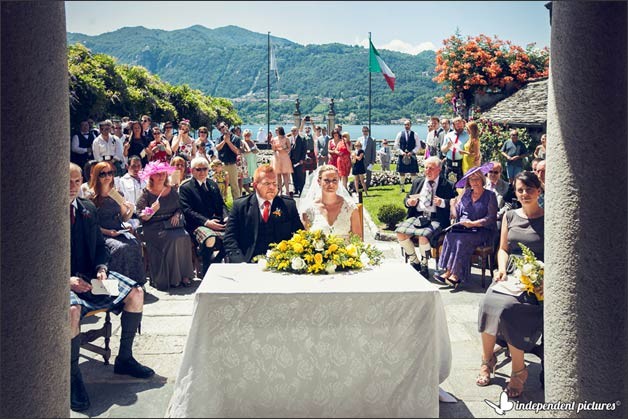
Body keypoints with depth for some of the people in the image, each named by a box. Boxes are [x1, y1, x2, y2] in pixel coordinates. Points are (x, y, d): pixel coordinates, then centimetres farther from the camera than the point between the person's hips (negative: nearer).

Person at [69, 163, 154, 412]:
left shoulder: (88, 209, 12)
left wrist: (101, 268, -2)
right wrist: (66, 279, -21)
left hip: (89, 275, 6)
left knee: (136, 293, -11)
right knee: (73, 309, -38)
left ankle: (124, 359, 4)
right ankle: (73, 377, -17)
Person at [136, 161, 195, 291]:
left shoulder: (172, 191, 14)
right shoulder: (146, 193, 1)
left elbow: (179, 208, 21)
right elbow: (142, 217, -3)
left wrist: (177, 215, -1)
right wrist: (152, 211, -22)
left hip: (171, 224, 4)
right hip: (154, 227, -4)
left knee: (184, 236, -27)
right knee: (172, 239, -32)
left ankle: (184, 275, -19)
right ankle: (169, 278, -23)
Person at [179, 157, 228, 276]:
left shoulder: (213, 184, 24)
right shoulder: (185, 188, 5)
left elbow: (221, 204, 22)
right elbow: (187, 211, -6)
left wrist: (225, 217, -1)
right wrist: (206, 222, -19)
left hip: (217, 222, 5)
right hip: (198, 225, -5)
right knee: (210, 240, -37)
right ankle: (206, 273, -14)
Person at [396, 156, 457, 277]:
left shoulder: (448, 186, 5)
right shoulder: (417, 182, 19)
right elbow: (406, 199, 22)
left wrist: (442, 203, -19)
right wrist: (409, 202, -1)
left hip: (436, 219, -5)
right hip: (417, 217, 5)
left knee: (423, 235, -33)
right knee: (400, 232, -20)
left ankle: (424, 266, -8)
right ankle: (414, 262, 0)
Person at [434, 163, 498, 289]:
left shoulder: (490, 195, 2)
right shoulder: (466, 193, 17)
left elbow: (491, 218, -6)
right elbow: (457, 212, 17)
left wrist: (473, 223, -16)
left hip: (482, 230, -4)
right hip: (462, 227, 4)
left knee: (462, 239, -32)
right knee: (450, 235, -27)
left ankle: (454, 273, -30)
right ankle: (449, 272, -31)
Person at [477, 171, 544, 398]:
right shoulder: (510, 216, 14)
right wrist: (502, 268, -2)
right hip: (510, 274, 4)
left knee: (508, 308, -30)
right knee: (489, 302, -25)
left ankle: (518, 370, -13)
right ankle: (487, 360, -4)